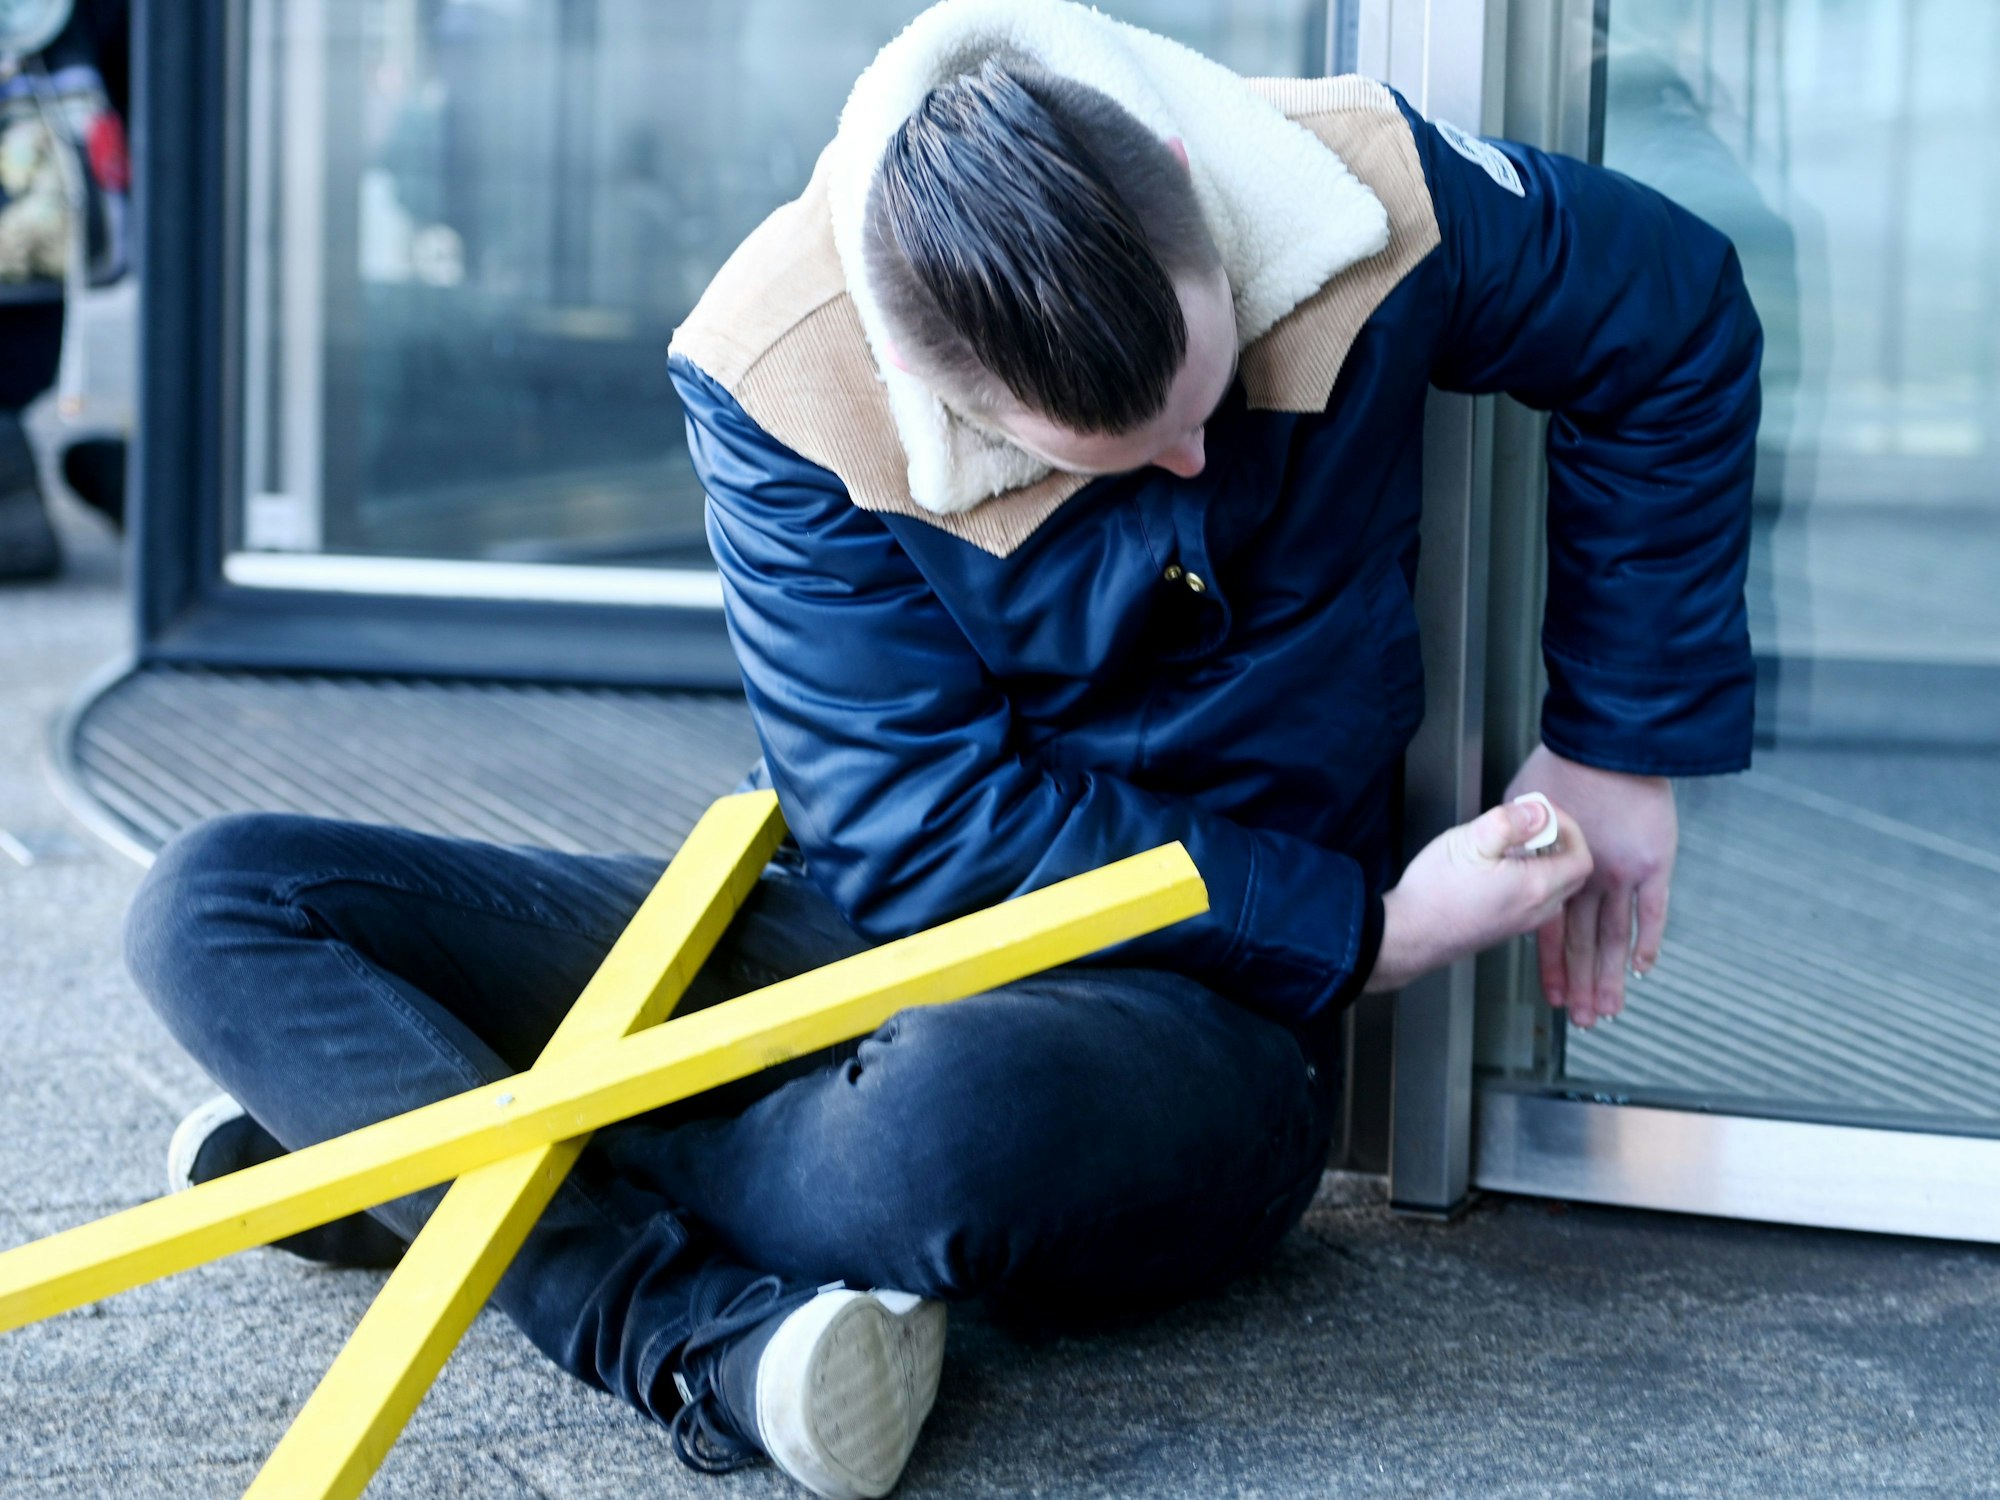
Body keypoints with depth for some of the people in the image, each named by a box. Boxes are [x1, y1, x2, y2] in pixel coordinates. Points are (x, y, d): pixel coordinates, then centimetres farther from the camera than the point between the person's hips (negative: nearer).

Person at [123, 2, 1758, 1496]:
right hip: (860, 933, 2)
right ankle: (693, 1327, -30)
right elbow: (925, 838, -15)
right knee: (218, 902, -13)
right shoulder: (778, 370, -17)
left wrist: (1619, 750, 5)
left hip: (1202, 1014, -2)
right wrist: (1361, 932, -16)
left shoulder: (1361, 195, -14)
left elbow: (1680, 317, 5)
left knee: (940, 1121, -42)